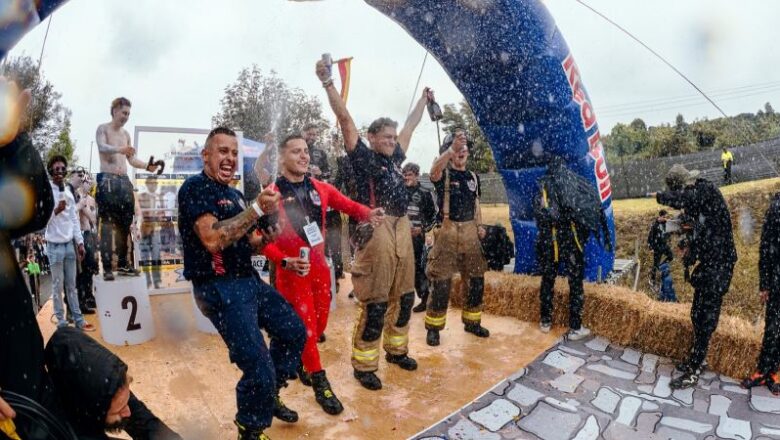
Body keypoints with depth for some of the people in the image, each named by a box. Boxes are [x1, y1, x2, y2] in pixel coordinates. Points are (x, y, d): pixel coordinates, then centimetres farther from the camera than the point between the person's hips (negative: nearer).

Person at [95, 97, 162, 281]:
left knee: (124, 224, 4)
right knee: (107, 224, -9)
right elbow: (102, 147, -19)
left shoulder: (126, 134, 20)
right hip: (107, 180, -6)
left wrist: (147, 166, 3)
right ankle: (107, 267, -10)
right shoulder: (103, 129, 1)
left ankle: (122, 263, 10)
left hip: (124, 181, 6)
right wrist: (119, 149, -37)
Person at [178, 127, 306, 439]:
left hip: (250, 280, 9)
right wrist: (257, 209, -27)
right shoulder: (195, 188, -11)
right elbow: (212, 239, -26)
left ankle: (269, 397, 36)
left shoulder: (234, 194, 15)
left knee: (294, 332, 18)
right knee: (258, 367, -10)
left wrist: (266, 238, -4)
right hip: (220, 288, -9)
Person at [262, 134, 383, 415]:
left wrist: (367, 214, -24)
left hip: (320, 267, 5)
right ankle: (319, 382, 19)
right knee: (305, 325, 2)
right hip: (292, 271, -5)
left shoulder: (321, 189, 3)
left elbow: (348, 205, -2)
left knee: (320, 322, 16)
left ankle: (299, 361, 43)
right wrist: (285, 261, -24)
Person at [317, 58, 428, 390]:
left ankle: (396, 350, 34)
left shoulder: (395, 158, 17)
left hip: (402, 230, 8)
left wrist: (424, 100, 42)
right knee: (374, 305, -3)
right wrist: (328, 82, -11)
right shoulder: (363, 157, -1)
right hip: (376, 232, -8)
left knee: (403, 298, 16)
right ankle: (364, 366, 11)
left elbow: (410, 126, 31)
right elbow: (345, 120, -7)